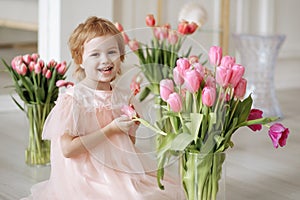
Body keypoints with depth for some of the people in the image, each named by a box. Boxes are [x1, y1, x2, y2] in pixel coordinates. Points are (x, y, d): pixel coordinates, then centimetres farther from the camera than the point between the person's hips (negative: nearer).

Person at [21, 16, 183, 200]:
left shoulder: (121, 98, 8)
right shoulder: (73, 98, -11)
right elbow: (67, 149, -18)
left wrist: (132, 128, -2)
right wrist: (110, 129, -18)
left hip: (118, 170, 7)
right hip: (86, 177, -7)